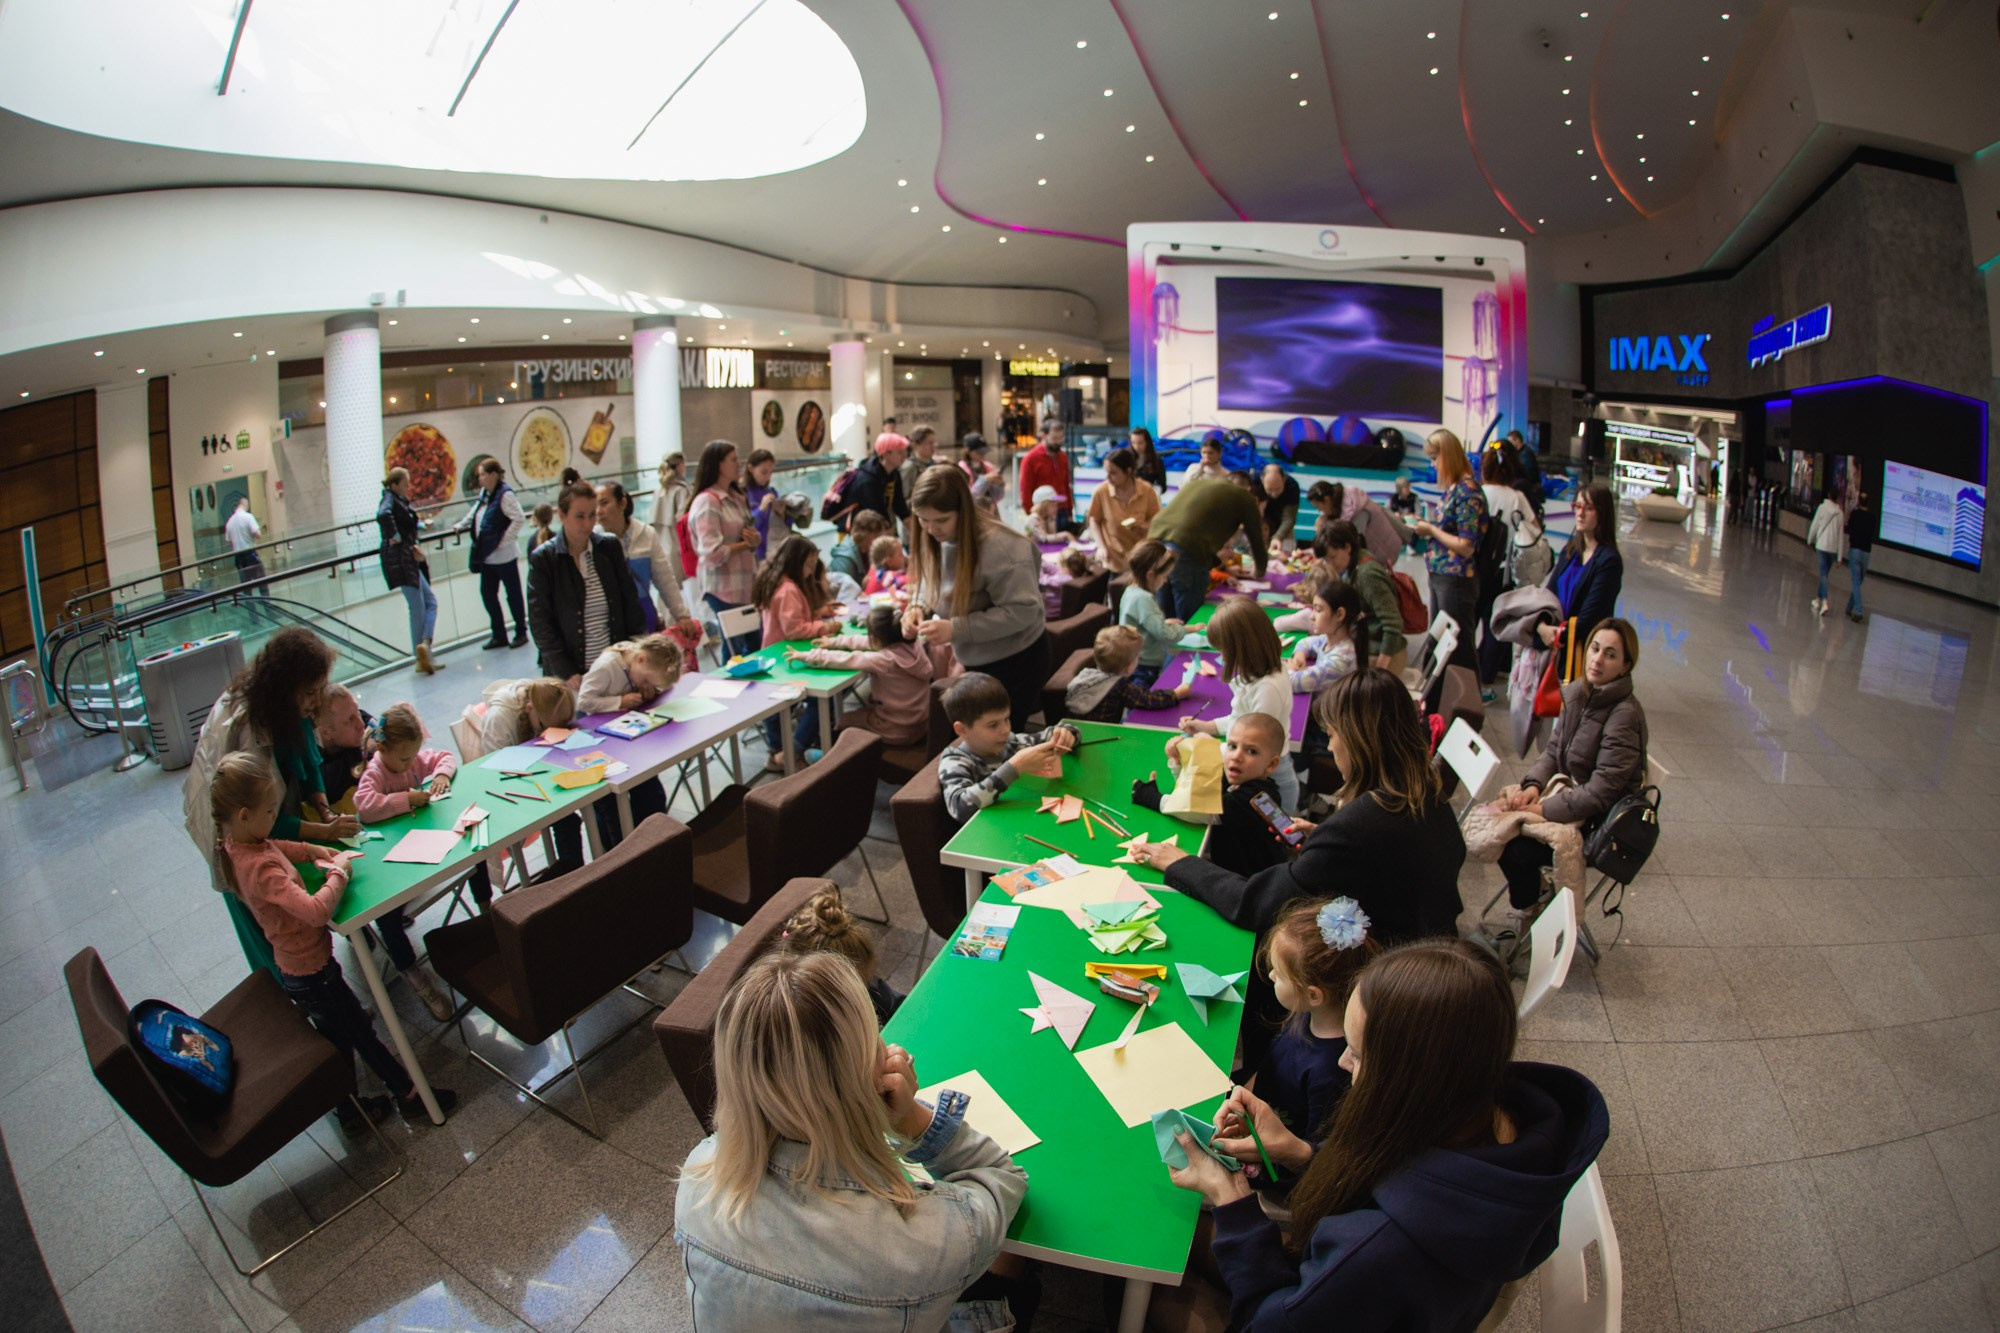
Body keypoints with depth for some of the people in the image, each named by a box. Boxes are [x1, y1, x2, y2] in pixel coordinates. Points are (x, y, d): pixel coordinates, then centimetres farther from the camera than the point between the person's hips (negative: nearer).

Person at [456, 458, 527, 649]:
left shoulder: (505, 494, -16)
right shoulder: (484, 493, 9)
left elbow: (519, 518, -22)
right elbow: (474, 515, 24)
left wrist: (504, 540, -18)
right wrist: (460, 526, 11)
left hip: (504, 556, -8)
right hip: (487, 556, 9)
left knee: (513, 594, 4)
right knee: (487, 594, 11)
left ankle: (521, 633, 17)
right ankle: (499, 635, 21)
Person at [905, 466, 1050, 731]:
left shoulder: (998, 547, -29)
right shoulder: (932, 538, -4)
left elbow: (1022, 610, -28)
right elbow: (931, 583, 12)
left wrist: (956, 629, -32)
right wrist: (918, 607, -12)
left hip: (1016, 661, -8)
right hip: (975, 661, 8)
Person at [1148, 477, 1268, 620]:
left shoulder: (1194, 484, 32)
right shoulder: (1244, 497, 15)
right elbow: (1256, 538, 21)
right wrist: (1260, 572, 40)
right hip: (1187, 552, -6)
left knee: (1167, 619, 16)